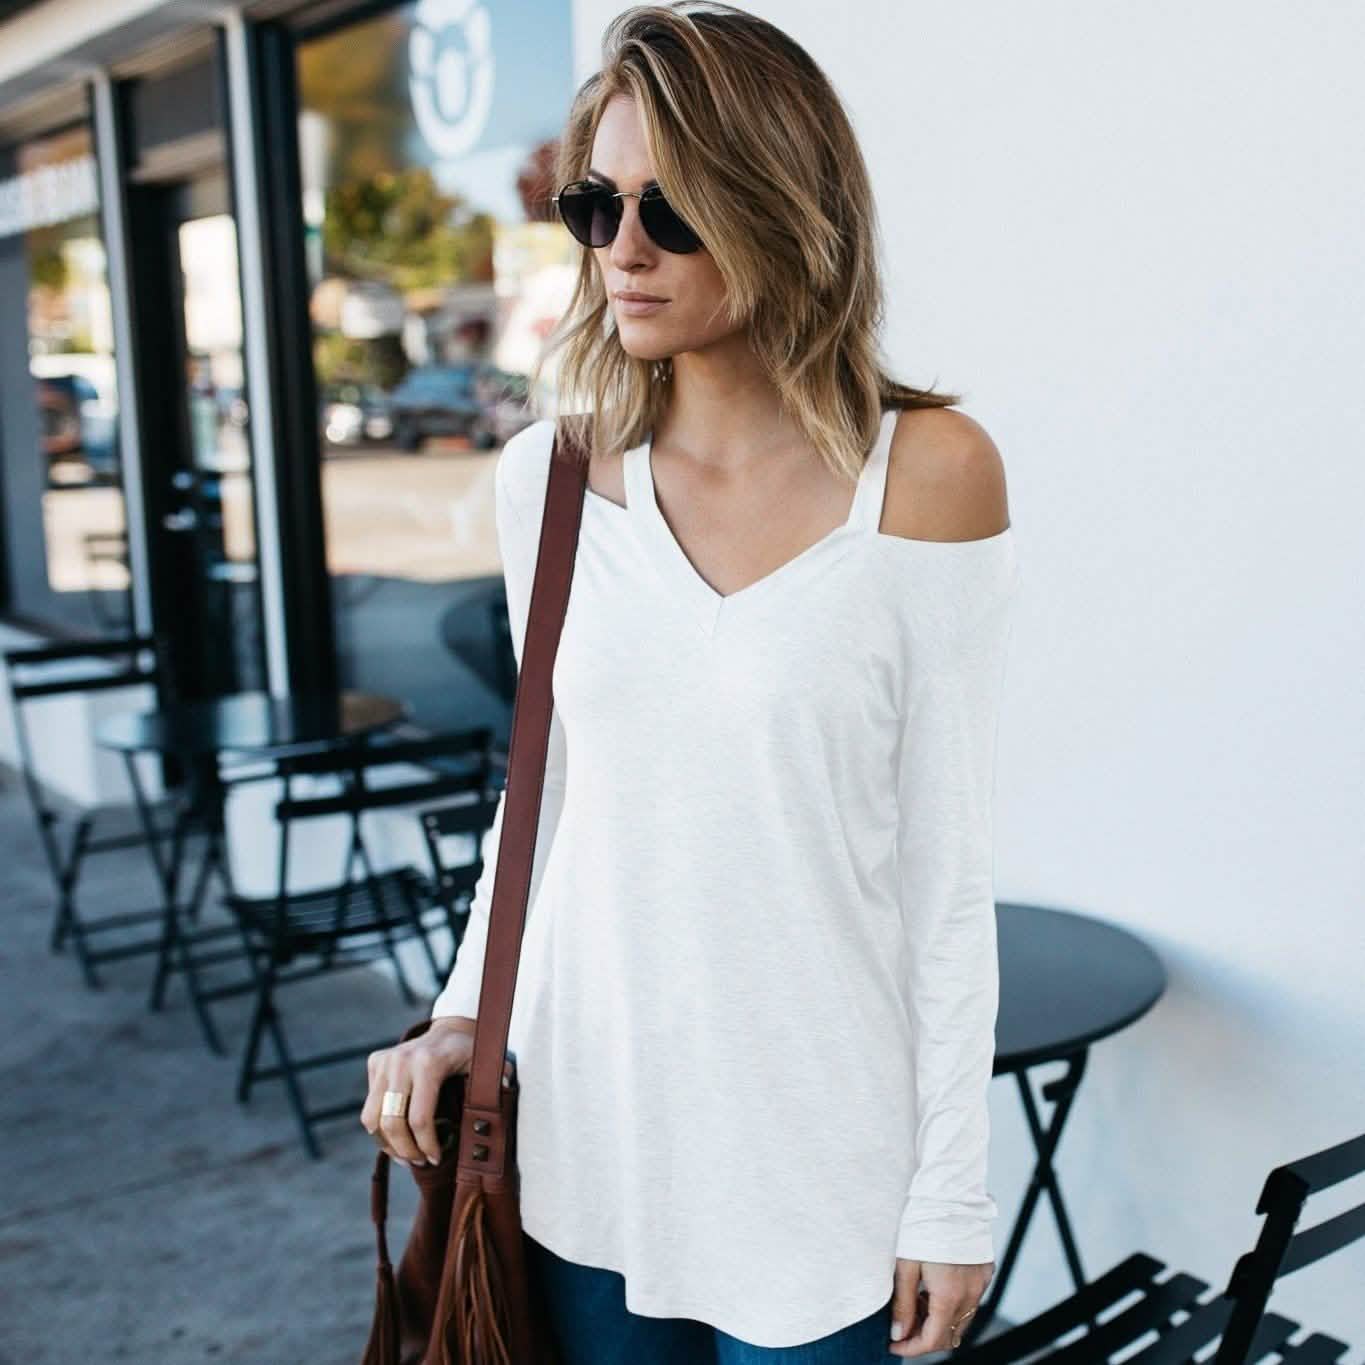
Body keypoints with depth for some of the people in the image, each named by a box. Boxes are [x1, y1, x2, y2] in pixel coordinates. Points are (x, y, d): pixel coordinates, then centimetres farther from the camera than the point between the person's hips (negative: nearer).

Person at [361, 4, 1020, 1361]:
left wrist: (952, 1192, -6)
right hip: (586, 1121, 3)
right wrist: (462, 1013, 2)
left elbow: (946, 858, -9)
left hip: (814, 1144, -3)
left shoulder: (926, 472, -11)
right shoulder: (546, 479, 0)